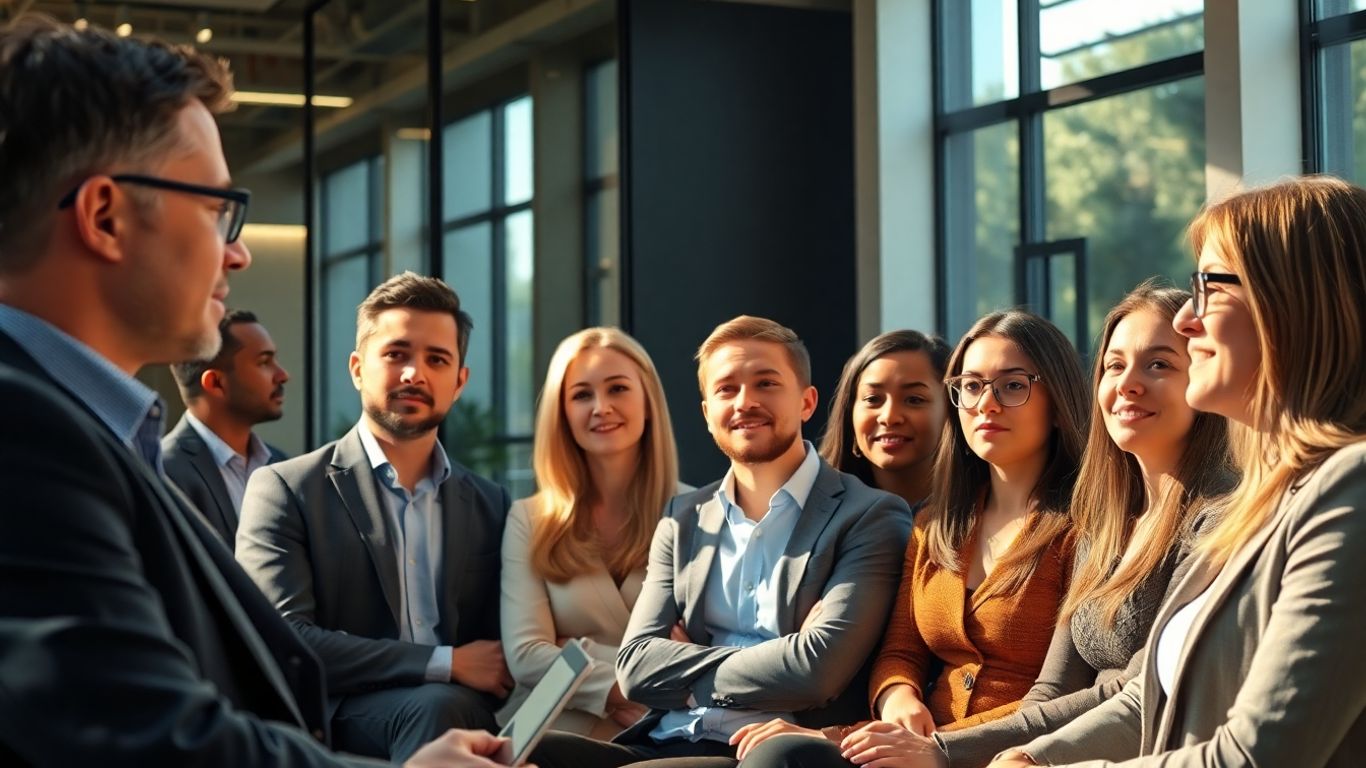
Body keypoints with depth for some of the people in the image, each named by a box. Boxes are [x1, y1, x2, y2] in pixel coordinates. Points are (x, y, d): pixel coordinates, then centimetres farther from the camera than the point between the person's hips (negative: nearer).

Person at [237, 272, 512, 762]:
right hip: (337, 723, -4)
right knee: (438, 705, -35)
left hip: (467, 712, 4)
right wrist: (448, 664, -14)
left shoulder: (490, 505, 17)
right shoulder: (285, 490, 3)